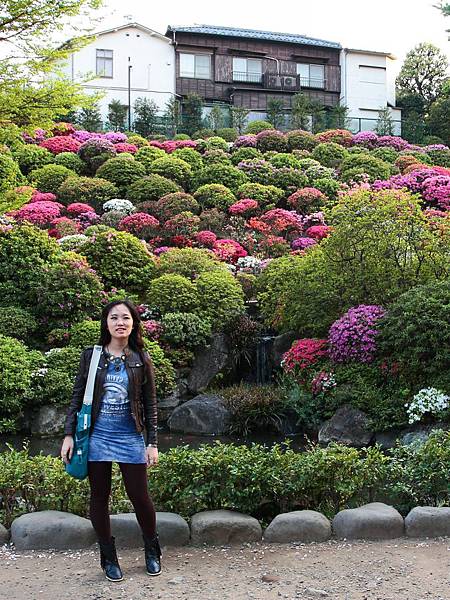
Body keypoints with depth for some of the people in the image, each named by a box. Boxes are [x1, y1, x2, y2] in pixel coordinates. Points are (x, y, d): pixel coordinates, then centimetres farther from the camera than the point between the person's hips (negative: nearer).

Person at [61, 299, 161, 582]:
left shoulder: (141, 359, 1)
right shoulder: (91, 356, 1)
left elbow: (150, 404, 3)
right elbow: (77, 398, 5)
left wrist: (153, 443, 0)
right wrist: (69, 435, -1)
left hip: (131, 438, -1)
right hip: (97, 437, 1)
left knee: (140, 496, 3)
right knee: (99, 498, 8)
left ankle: (152, 551, 27)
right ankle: (109, 557, 25)